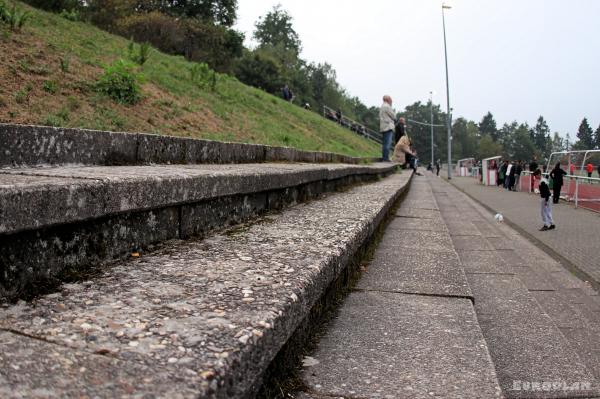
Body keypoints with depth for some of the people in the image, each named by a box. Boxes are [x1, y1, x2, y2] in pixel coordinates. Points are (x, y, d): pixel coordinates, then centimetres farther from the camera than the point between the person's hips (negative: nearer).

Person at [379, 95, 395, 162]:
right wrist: (394, 111, 11)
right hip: (388, 127, -10)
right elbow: (393, 116, -8)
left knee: (385, 143, 11)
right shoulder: (387, 106, -10)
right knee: (387, 143, -12)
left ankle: (384, 158, 12)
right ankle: (386, 158, -15)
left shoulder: (382, 106, 21)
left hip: (384, 128, 10)